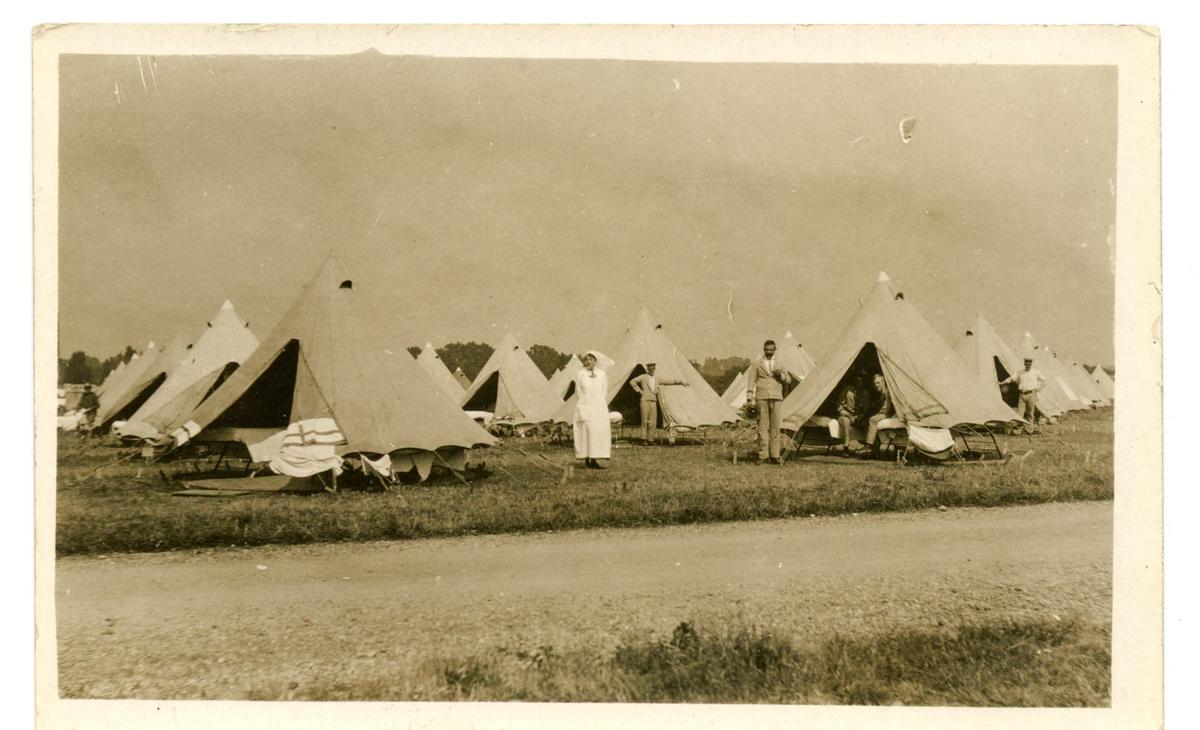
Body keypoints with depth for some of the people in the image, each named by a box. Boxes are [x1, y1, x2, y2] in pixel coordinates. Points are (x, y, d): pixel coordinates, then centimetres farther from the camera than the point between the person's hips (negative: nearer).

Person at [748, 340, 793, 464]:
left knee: (776, 426, -1)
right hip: (761, 397, -1)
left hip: (776, 398, 2)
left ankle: (774, 455, 2)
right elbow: (751, 382, 5)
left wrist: (781, 375, -7)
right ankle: (763, 455, 0)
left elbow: (788, 379, 15)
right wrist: (750, 399, -3)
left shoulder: (780, 363, 14)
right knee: (762, 426, -3)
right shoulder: (756, 364, 8)